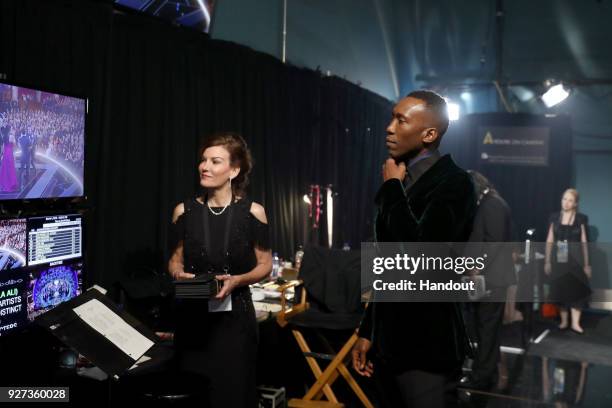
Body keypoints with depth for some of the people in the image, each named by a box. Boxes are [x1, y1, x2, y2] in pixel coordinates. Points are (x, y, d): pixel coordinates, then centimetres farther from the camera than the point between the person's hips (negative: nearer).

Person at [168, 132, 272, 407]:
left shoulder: (252, 212, -6)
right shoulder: (185, 211, 0)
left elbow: (265, 265, 1)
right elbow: (175, 260, 12)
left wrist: (237, 280, -16)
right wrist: (178, 274, -10)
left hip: (234, 316, -1)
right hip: (192, 316, 2)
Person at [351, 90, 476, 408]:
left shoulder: (453, 183, -13)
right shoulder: (400, 182, 11)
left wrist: (392, 187, -14)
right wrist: (368, 332, 18)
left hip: (427, 347, -7)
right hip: (389, 345, 7)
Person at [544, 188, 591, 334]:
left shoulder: (581, 219, 0)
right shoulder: (554, 217, 4)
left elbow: (584, 242, 1)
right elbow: (549, 241, 6)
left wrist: (587, 263, -1)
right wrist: (547, 261, 3)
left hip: (575, 259, -1)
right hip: (558, 259, 2)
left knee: (576, 289, -3)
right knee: (560, 289, 4)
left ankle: (575, 323, 1)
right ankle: (563, 321, 15)